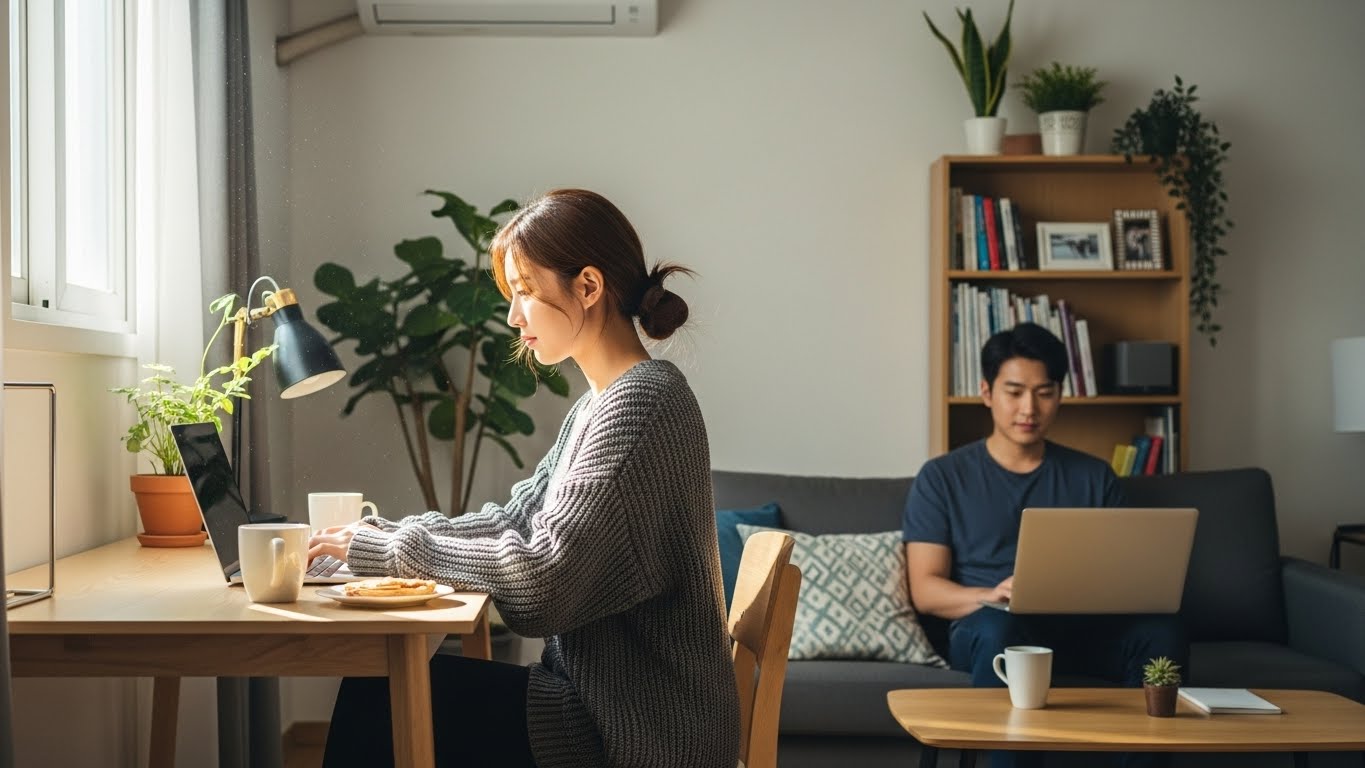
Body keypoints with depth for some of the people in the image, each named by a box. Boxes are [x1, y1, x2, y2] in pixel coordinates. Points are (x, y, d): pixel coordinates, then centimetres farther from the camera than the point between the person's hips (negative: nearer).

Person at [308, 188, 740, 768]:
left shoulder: (639, 404, -18)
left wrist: (388, 547, -14)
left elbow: (541, 582, -23)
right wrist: (382, 534, 0)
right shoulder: (599, 404, 14)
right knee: (378, 682, 4)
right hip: (607, 696, 9)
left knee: (380, 698, -10)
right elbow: (515, 520, 12)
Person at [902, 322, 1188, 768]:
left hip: (1081, 628, 3)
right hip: (986, 627, -2)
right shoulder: (942, 478, 8)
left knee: (1163, 632, -28)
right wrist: (990, 595, -20)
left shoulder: (1094, 477, 16)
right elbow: (925, 590, 0)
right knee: (1001, 630, -39)